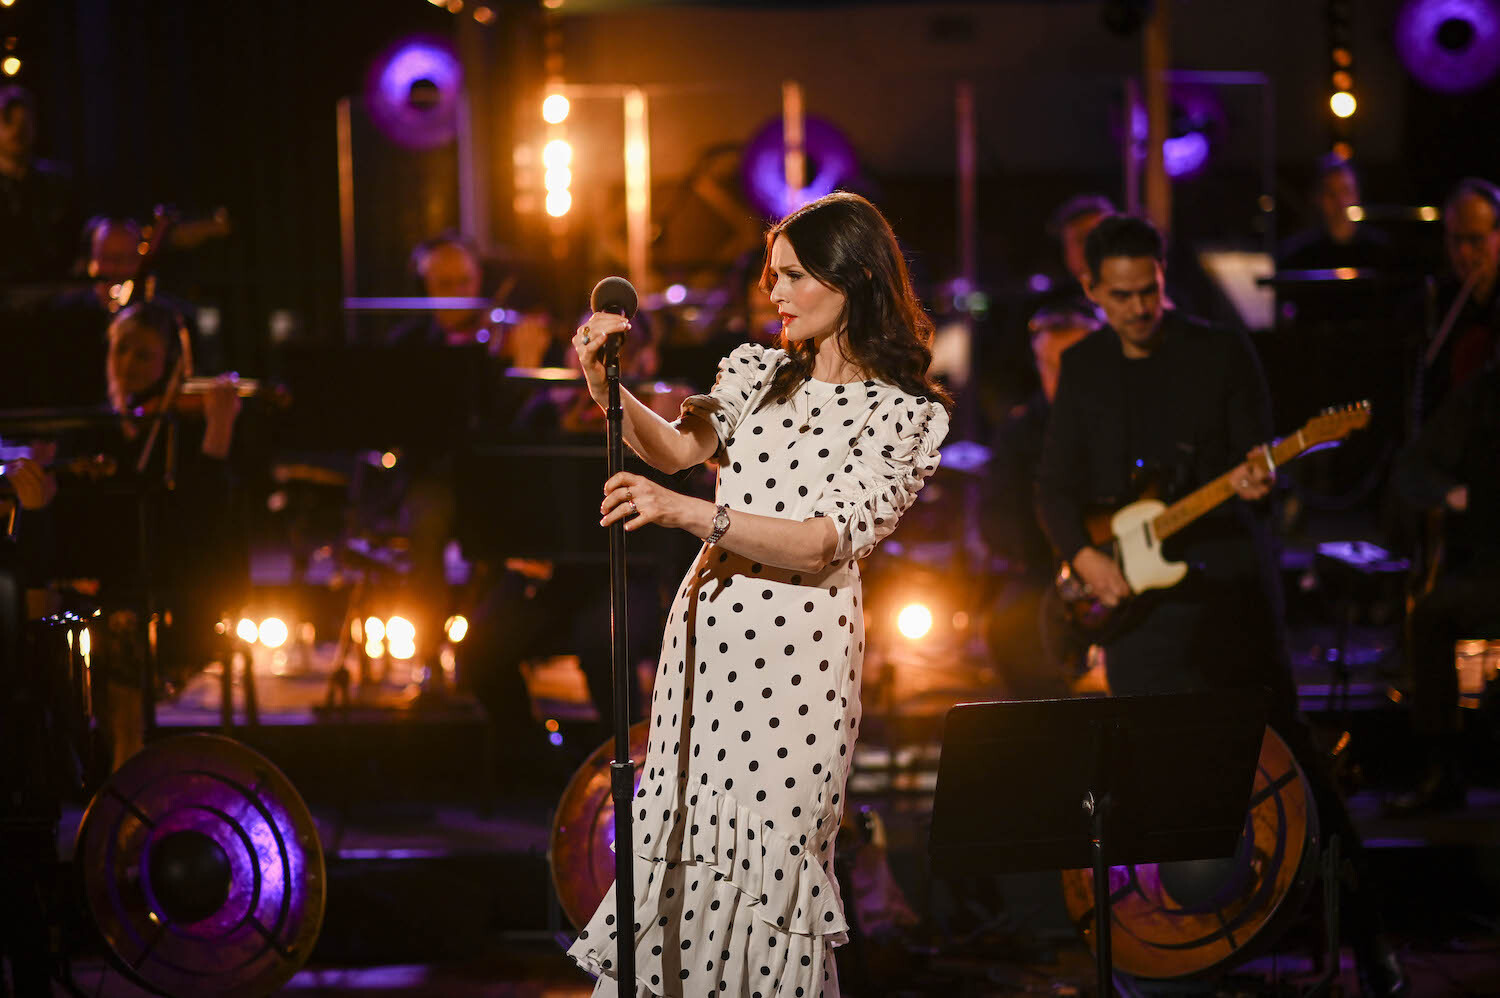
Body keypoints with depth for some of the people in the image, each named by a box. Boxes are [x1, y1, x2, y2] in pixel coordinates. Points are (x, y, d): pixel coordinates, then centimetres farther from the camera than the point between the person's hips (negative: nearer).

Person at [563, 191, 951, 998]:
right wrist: (608, 392, -21)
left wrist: (685, 512, -24)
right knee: (675, 833, 5)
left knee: (769, 850, -4)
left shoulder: (904, 414, -4)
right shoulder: (760, 370, 13)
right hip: (709, 625, 5)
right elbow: (679, 446, -2)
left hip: (802, 644, -5)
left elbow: (823, 542, -15)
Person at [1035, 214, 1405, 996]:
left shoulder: (1223, 355, -1)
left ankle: (1362, 935, -2)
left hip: (1225, 586, -3)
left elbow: (1257, 470, -1)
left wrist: (1254, 484, -24)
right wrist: (1085, 557, -6)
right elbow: (1056, 486, 10)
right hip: (1130, 598, 3)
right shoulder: (1082, 368, 9)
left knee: (1282, 749, -7)